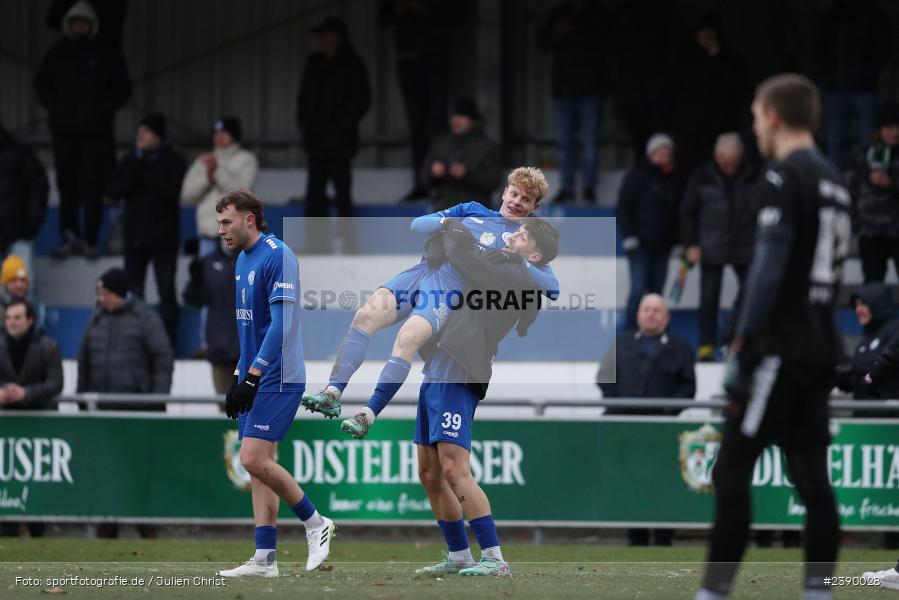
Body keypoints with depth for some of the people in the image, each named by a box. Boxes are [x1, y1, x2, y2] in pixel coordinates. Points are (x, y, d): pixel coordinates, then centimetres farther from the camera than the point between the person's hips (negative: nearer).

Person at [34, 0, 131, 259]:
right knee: (67, 185, -1)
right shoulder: (57, 54, 11)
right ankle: (69, 235, 2)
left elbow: (122, 89, 4)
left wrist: (100, 109, -9)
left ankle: (90, 240, -4)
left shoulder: (107, 55, 5)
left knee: (93, 187, -6)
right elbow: (42, 85, 13)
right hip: (64, 130, 2)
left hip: (96, 132, -2)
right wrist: (55, 107, -3)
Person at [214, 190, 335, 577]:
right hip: (255, 379, 9)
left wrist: (251, 376, -24)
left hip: (277, 378, -9)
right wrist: (239, 377, 19)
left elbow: (281, 324, -21)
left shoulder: (277, 257, -15)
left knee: (254, 459, -16)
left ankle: (315, 524, 0)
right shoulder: (243, 260, 15)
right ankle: (264, 560, 5)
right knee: (257, 465, 5)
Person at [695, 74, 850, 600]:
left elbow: (769, 267, -16)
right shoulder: (834, 181, 17)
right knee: (812, 477, 7)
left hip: (780, 345, -9)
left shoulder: (785, 176, -10)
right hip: (821, 349, 9)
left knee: (732, 471, -6)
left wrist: (743, 345, -16)